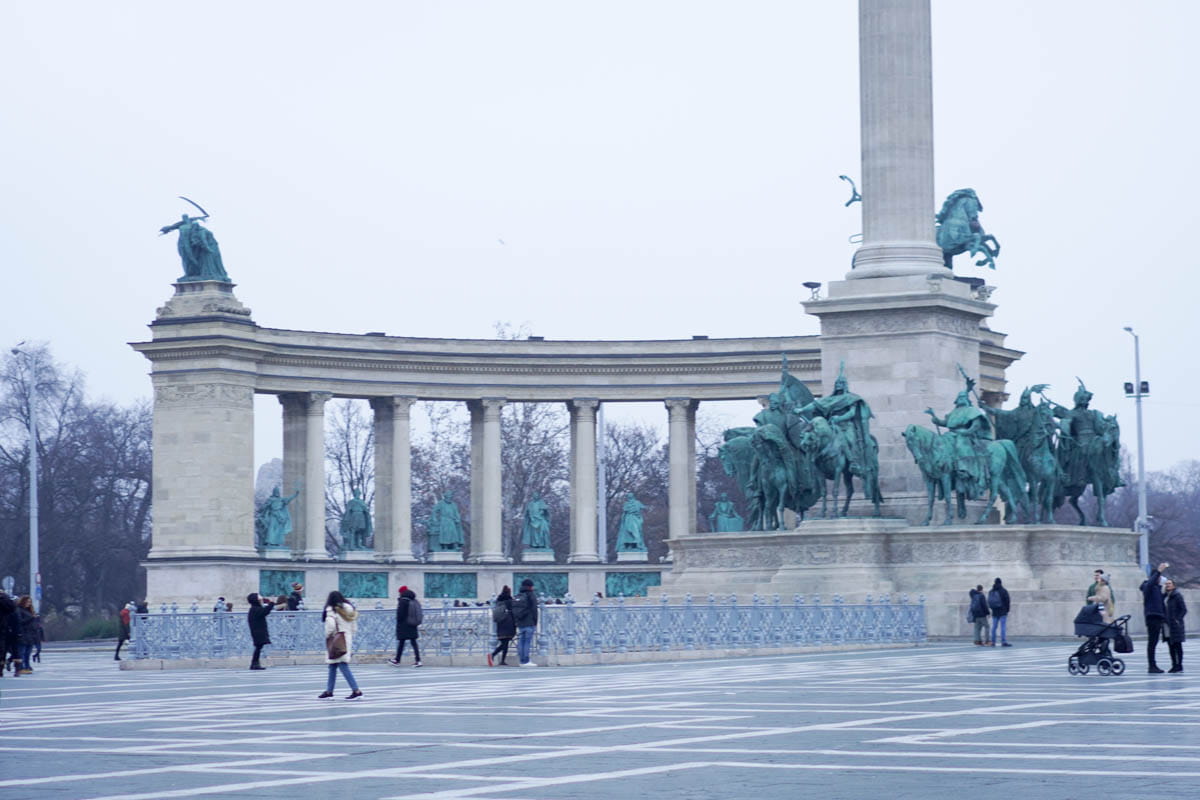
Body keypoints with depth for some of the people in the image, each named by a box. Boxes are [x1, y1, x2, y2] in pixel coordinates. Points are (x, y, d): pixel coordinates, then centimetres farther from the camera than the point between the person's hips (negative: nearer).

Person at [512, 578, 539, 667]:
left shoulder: (517, 596, 13)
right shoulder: (531, 596, -6)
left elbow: (514, 611, 15)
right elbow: (534, 610, -8)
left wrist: (515, 623, 19)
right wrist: (535, 623, -3)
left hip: (520, 623, 6)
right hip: (529, 623, -6)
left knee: (521, 642, 7)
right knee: (528, 641, -6)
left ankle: (522, 660, 8)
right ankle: (526, 661, -10)